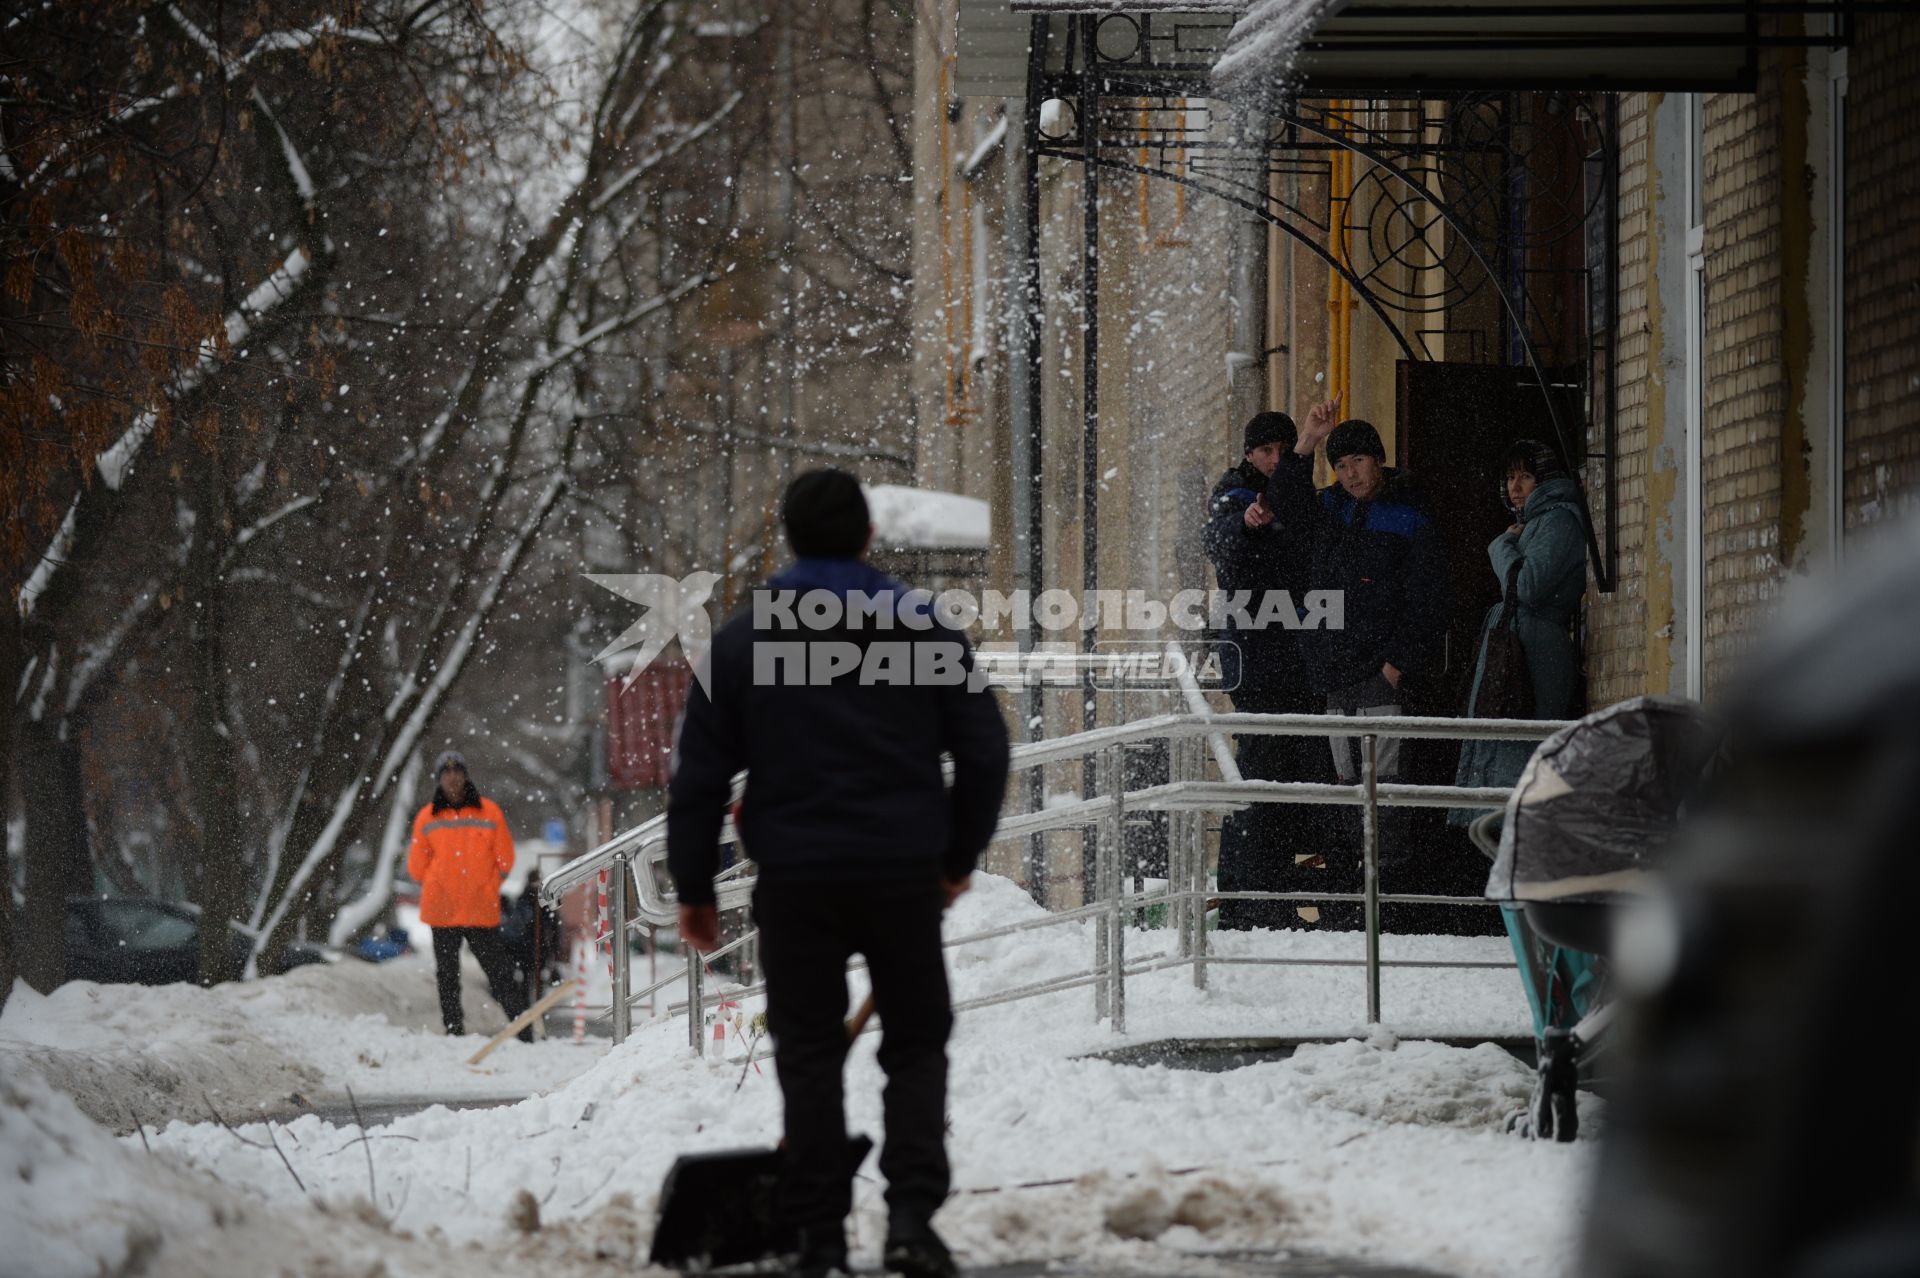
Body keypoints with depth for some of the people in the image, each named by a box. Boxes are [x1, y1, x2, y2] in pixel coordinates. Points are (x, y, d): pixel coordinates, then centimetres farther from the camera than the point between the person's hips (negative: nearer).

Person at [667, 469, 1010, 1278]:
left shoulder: (741, 642, 1)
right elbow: (984, 753, 3)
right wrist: (959, 855, 16)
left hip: (796, 882, 0)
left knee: (809, 1055, 6)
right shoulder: (924, 628, 1)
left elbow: (698, 777, 1)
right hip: (905, 877, 0)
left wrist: (693, 887, 9)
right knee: (916, 1045, 11)